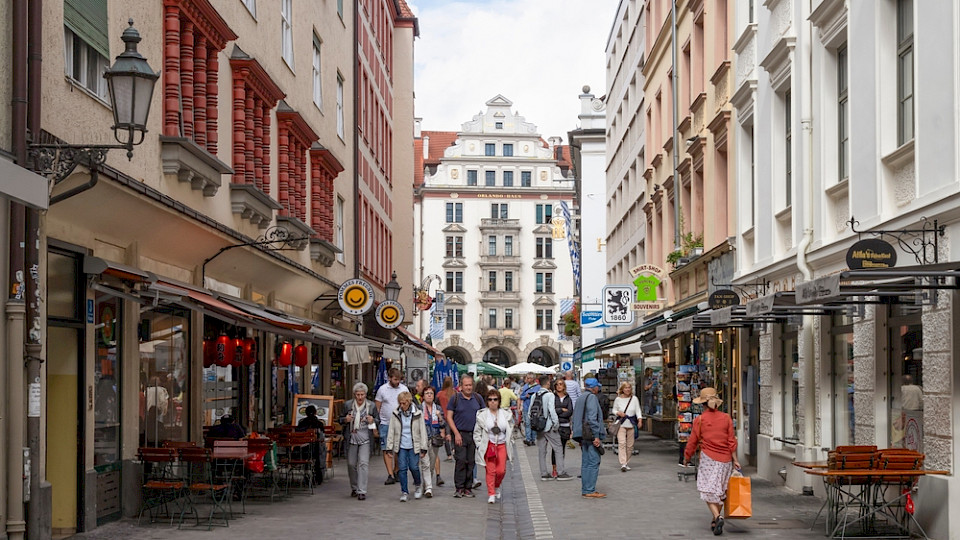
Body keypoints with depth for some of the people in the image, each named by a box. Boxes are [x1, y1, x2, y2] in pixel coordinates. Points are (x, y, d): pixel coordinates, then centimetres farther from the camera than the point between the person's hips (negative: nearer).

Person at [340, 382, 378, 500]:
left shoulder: (372, 406, 2)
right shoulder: (347, 405, 4)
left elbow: (377, 420, 12)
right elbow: (341, 420, 13)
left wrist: (373, 421, -11)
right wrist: (345, 420, -10)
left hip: (365, 439, -2)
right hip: (351, 439, 2)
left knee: (364, 463, -11)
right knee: (351, 464, 9)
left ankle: (362, 491, -10)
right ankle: (354, 488, 29)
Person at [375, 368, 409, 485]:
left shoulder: (404, 389, 5)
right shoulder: (382, 389, 1)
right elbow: (377, 408, 4)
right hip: (385, 424, -1)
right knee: (386, 450, -5)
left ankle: (396, 472, 20)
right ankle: (390, 475, -5)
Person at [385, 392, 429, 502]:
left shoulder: (418, 414, -1)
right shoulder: (395, 414, 3)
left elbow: (423, 431, 1)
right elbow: (391, 432, 6)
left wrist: (423, 448, -2)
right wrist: (389, 448, 2)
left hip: (414, 446, -1)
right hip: (401, 446, 1)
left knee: (414, 467, -6)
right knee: (402, 468, -3)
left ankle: (418, 485, 22)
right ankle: (404, 492, 6)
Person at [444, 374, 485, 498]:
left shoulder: (478, 399, 8)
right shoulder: (455, 399, 0)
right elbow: (449, 417, -1)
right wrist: (456, 434, -9)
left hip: (475, 435, 3)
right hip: (460, 434, -3)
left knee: (471, 462, 4)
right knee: (461, 461, -8)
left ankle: (468, 488, 12)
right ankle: (459, 488, -4)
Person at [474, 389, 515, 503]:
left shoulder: (506, 414, 7)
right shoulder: (482, 415, 0)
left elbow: (510, 430, 16)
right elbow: (477, 432, 4)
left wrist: (509, 443, 8)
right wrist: (479, 446, -3)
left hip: (502, 445, 2)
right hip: (488, 446, -2)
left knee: (501, 471, -2)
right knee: (490, 471, -6)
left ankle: (496, 487, 27)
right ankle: (491, 494, 2)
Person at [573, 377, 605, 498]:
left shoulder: (580, 398, 19)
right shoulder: (592, 397, -9)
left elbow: (574, 419, 20)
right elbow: (592, 418, -18)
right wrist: (596, 436, -18)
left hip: (583, 435, 9)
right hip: (590, 433, -9)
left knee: (586, 463, 10)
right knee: (594, 462, -9)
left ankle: (585, 490, 11)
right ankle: (590, 491, -12)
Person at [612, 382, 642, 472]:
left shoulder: (634, 398, 4)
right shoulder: (618, 399, 3)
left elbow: (638, 410, 4)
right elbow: (614, 410, 12)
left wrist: (639, 420, -9)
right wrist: (618, 413, -9)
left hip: (631, 424, 2)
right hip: (621, 424, -2)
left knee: (630, 445, 5)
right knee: (622, 443, -14)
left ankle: (627, 463, 20)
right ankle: (623, 464, -19)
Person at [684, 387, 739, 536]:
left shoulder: (700, 420, -6)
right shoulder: (726, 418, 0)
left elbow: (693, 441, 0)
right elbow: (732, 441, 0)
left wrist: (687, 457, 14)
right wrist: (735, 460, 6)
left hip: (708, 458, -3)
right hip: (725, 459, 3)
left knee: (708, 491, 1)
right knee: (720, 491, 14)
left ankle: (717, 517, -20)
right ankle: (715, 521, 20)